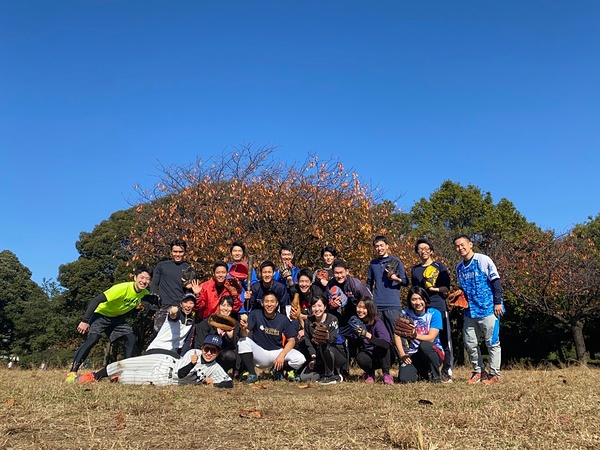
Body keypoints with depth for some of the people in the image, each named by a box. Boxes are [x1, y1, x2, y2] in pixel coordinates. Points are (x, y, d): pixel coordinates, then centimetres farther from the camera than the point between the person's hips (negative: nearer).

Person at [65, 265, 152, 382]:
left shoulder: (145, 294, -14)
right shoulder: (122, 288, -33)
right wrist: (85, 321, -35)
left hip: (117, 317, 6)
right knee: (93, 338, -24)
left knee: (131, 339, -8)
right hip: (101, 314, -6)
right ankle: (72, 372, -19)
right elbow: (97, 300, -33)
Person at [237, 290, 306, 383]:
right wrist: (243, 329, -40)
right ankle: (252, 374, -14)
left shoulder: (283, 319, -7)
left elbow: (291, 340, -6)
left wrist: (282, 355, -21)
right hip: (259, 353, -1)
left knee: (300, 359, -24)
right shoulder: (255, 314, -8)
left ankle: (278, 369, 7)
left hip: (277, 351, 1)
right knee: (243, 341, -27)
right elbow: (245, 334, -16)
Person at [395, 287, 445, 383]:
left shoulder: (434, 313, -6)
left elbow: (431, 338, -15)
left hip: (433, 352, -1)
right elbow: (397, 335, -5)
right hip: (413, 354, 2)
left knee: (424, 345, -36)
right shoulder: (405, 314, 1)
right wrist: (402, 354, -18)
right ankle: (420, 373, 12)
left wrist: (414, 335, -32)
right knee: (404, 379, -23)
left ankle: (435, 375, -10)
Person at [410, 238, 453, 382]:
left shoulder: (440, 267, 7)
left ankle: (447, 372, 3)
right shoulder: (415, 269, 17)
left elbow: (446, 288, 1)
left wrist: (434, 288, -15)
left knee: (445, 341, -3)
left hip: (439, 308, -3)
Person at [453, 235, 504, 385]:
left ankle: (494, 374, 11)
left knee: (492, 342, 0)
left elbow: (495, 281, -7)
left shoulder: (483, 260, -6)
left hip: (488, 309, -6)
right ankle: (478, 372, 22)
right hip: (470, 311, 6)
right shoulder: (459, 268, 11)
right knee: (470, 343, 8)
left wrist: (498, 302, -12)